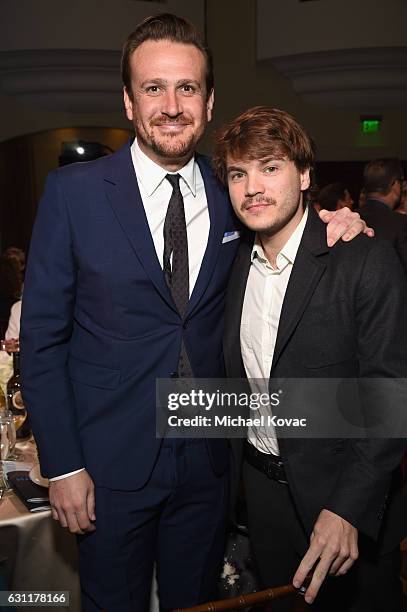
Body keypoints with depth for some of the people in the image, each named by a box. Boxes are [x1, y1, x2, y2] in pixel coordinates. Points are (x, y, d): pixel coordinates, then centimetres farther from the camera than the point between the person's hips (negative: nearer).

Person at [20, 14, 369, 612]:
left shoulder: (232, 195, -1)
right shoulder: (73, 191, -10)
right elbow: (41, 337, -9)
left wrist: (327, 220, -7)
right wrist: (62, 466, -10)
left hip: (207, 460, 3)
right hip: (111, 463, -2)